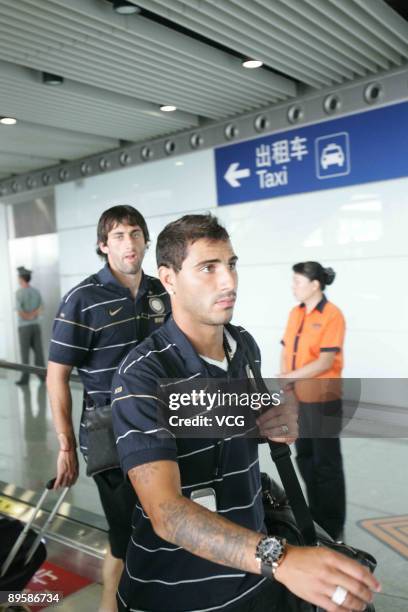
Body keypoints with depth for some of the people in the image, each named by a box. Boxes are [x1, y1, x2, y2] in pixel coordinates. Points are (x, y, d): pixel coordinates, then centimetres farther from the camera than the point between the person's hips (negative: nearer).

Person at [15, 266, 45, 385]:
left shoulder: (20, 292, -12)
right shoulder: (36, 291, 6)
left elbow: (19, 312, -15)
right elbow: (39, 309, 4)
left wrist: (27, 317, 0)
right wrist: (33, 315, -6)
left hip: (24, 326, -5)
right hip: (36, 325, 5)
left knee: (25, 352, -1)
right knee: (38, 350, 8)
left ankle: (25, 377, 1)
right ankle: (42, 374, 10)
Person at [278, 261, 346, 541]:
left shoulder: (332, 315, -14)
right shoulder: (295, 313, 7)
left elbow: (325, 362, -19)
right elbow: (286, 350, 10)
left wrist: (289, 377, -20)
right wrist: (284, 379, -5)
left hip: (323, 400, -7)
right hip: (297, 399, 7)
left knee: (326, 463, 5)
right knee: (305, 458, 18)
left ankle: (333, 527, 22)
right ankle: (315, 517, 37)